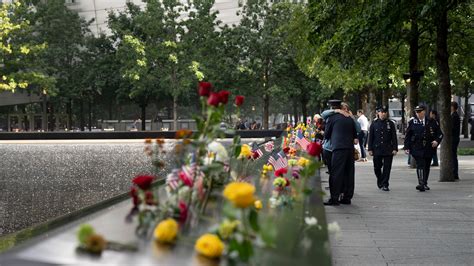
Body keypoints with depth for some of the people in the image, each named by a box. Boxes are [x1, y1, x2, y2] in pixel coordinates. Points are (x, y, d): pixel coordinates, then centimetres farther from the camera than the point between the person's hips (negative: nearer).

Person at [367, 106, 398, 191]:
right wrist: (370, 149, -1)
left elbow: (394, 137, 3)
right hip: (377, 149, 1)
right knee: (377, 167, 7)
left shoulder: (391, 124, 4)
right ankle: (380, 181, 31)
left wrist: (395, 149, -5)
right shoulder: (374, 124, 4)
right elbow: (370, 137, 5)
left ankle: (385, 185, 3)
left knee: (387, 168, -3)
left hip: (388, 150, -1)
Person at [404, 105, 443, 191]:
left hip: (429, 148, 3)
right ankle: (421, 184, -23)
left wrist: (437, 141, -8)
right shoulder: (412, 122, 3)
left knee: (427, 167, 10)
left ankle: (425, 184, 24)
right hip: (417, 148, -3)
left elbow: (439, 133, 11)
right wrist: (407, 147, 0)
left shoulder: (431, 122, 6)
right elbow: (407, 136, 6)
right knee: (420, 165, -16)